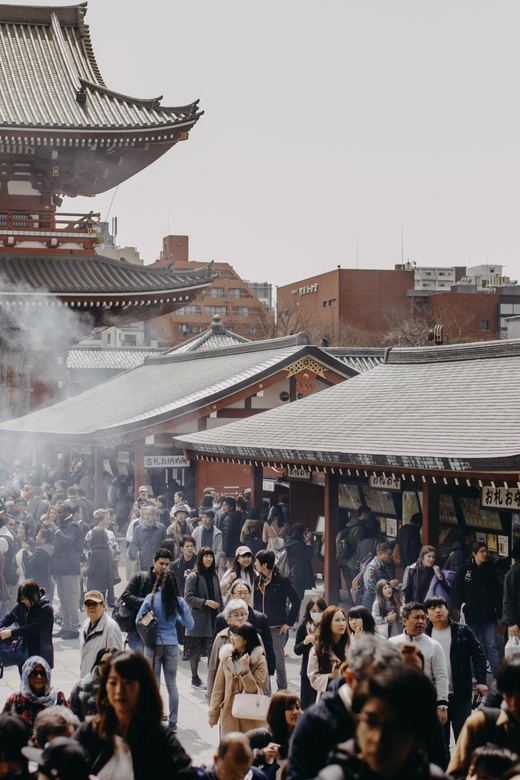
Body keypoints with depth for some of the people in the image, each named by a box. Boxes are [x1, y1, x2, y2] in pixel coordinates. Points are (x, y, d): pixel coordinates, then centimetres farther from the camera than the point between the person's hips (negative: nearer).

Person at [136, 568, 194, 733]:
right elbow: (190, 624, 4)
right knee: (172, 685, 9)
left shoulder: (151, 598, -7)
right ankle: (172, 724, 11)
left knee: (153, 685, 4)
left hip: (153, 645, -1)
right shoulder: (179, 602, -4)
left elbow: (138, 621, 1)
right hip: (172, 646, 1)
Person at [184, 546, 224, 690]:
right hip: (198, 619, -5)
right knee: (195, 651, 4)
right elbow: (188, 597, -13)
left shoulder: (214, 576, 12)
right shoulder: (193, 577, -6)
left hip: (213, 619, 5)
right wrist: (206, 602, -19)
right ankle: (195, 679, 15)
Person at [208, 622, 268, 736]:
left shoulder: (259, 661, -4)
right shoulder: (226, 657, 6)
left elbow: (254, 690, -10)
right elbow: (218, 687, 10)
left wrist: (245, 669, -20)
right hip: (228, 714, 3)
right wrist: (213, 713, 9)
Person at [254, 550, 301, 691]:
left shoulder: (282, 580, -8)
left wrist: (289, 623, -8)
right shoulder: (257, 581, 8)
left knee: (279, 663, -1)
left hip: (277, 628, -5)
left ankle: (283, 692, 10)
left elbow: (296, 601, -6)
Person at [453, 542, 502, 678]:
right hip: (471, 614, -2)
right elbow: (457, 590, 2)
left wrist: (497, 609, 4)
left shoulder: (490, 568, 7)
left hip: (488, 614, 2)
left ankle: (497, 675, -4)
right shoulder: (465, 569, -1)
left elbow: (497, 591, 13)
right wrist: (462, 607, -6)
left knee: (492, 645, -4)